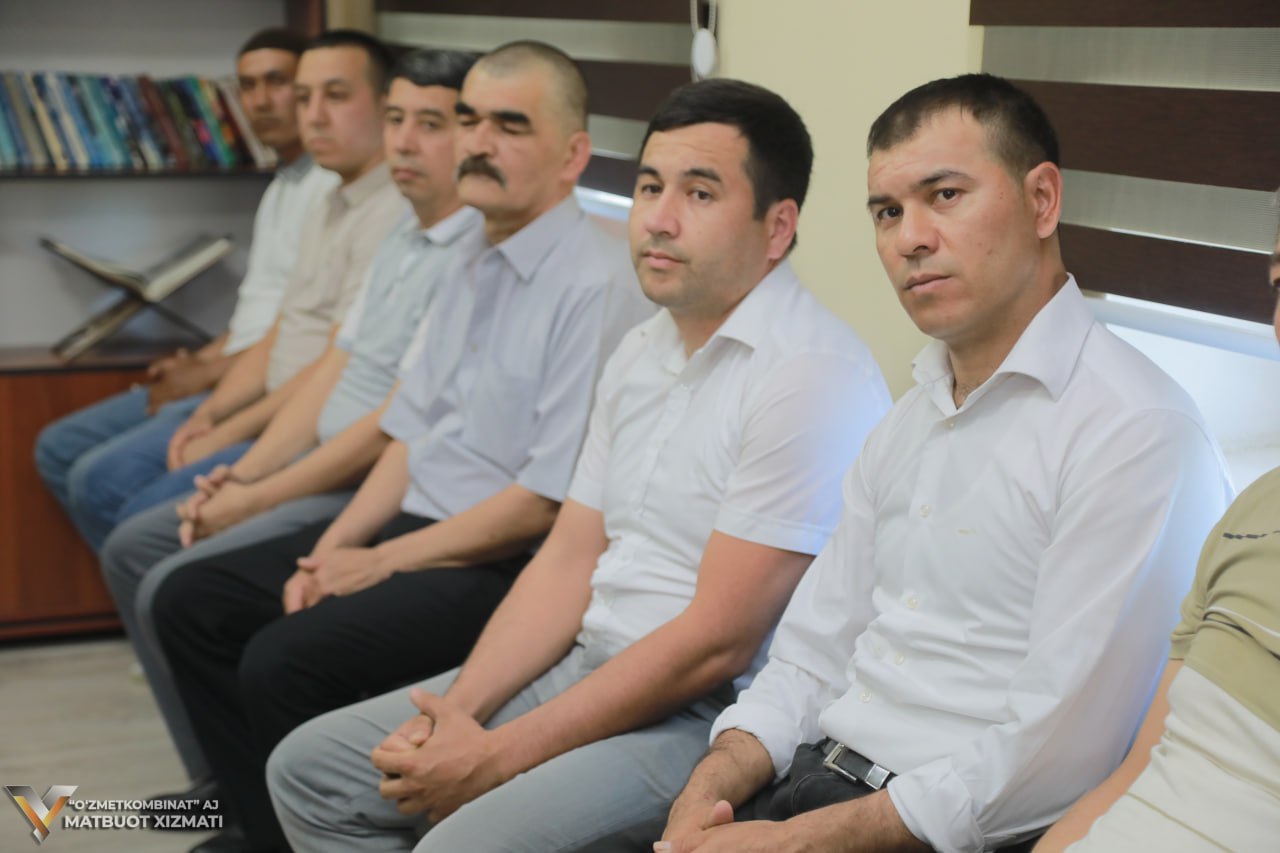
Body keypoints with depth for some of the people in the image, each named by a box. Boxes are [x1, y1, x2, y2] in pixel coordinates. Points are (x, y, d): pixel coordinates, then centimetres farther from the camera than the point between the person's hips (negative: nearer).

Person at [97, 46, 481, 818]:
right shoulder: (405, 239, 13)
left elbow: (395, 426, -22)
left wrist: (260, 498, -14)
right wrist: (245, 475, 4)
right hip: (326, 473, 10)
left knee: (176, 592, -17)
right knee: (132, 549, 10)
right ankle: (220, 781, 15)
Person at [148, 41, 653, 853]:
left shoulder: (597, 284, -17)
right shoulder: (473, 258, 12)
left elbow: (550, 502, -20)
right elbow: (415, 429, 15)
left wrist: (383, 562, -13)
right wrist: (333, 549, 2)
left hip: (510, 566, -9)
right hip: (415, 521, 10)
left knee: (283, 661, -23)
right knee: (192, 602, 5)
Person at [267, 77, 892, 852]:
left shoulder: (811, 378, -18)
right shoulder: (642, 353, 11)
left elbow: (715, 645, -20)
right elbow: (569, 562, 12)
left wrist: (497, 758, -16)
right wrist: (457, 714, -3)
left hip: (713, 716, -9)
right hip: (588, 664, 9)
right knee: (311, 766, 7)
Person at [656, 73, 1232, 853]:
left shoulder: (1138, 432, -15)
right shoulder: (911, 422, 14)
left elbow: (1052, 761, -20)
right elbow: (814, 651, 14)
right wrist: (709, 790, -5)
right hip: (816, 776, 8)